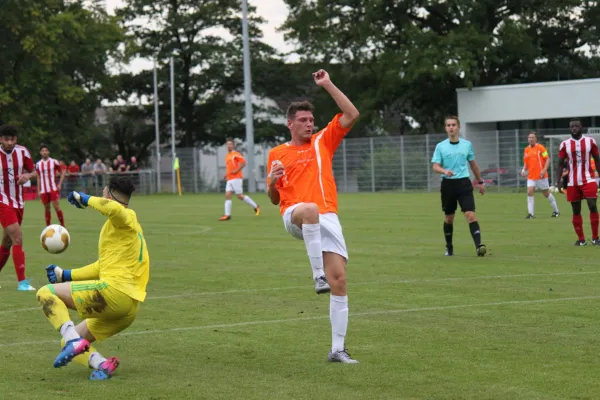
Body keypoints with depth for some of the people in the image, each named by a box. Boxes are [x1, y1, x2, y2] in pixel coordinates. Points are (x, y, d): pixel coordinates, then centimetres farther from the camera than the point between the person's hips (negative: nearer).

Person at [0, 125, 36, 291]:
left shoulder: (22, 151, -1)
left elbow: (33, 171, 7)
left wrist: (28, 176, -15)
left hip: (18, 202, 5)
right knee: (17, 239, -18)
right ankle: (22, 282, -18)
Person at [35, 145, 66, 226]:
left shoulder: (54, 162, -1)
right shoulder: (38, 164, 8)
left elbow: (63, 172, 4)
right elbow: (38, 178, 14)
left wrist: (60, 184, -5)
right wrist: (38, 190, 9)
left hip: (53, 189, -3)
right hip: (43, 190, 3)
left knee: (56, 206, -11)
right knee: (46, 208, 6)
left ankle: (63, 225, -6)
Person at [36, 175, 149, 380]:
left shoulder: (127, 218, -1)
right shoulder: (125, 226, 28)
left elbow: (114, 209, -29)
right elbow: (104, 266, 33)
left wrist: (86, 199, -12)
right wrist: (66, 275, 33)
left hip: (114, 291, -10)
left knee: (46, 293, -7)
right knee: (68, 343, 18)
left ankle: (73, 341, -25)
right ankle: (100, 363, -9)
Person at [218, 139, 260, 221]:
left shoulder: (236, 154, -6)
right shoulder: (227, 156, 19)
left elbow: (243, 163, -15)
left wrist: (236, 171, -18)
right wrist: (227, 174, 15)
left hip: (236, 178, -8)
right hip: (229, 179, 8)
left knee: (240, 196, -7)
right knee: (227, 195, -4)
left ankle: (256, 207, 7)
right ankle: (227, 215, -8)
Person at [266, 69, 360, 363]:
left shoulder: (323, 141, 16)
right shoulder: (277, 154, 16)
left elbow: (351, 115, 6)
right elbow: (274, 199, 22)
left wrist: (327, 85, 4)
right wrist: (272, 180, -1)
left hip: (328, 219, 2)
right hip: (293, 217, -2)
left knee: (339, 280, -7)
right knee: (310, 209, -42)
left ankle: (337, 349, 0)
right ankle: (317, 274, -39)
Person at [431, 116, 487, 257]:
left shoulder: (467, 144, 6)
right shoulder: (440, 146, 1)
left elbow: (473, 164, 18)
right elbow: (435, 167, -4)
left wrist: (480, 182, 22)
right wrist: (445, 171, -26)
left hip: (464, 183, 0)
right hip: (448, 184, 0)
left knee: (471, 215, -14)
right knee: (449, 218, 10)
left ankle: (478, 245, -22)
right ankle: (449, 247, 27)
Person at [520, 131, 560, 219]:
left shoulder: (540, 148, -7)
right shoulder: (526, 150, 9)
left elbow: (547, 159, -8)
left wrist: (544, 170, -20)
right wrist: (524, 170, -1)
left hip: (541, 176, -4)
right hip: (531, 176, 4)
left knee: (546, 194, 6)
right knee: (529, 192, -12)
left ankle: (556, 211, 23)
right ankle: (530, 213, -11)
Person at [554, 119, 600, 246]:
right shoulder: (565, 144, 2)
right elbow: (560, 163, 6)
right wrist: (557, 181, -3)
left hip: (588, 180, -1)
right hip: (572, 182, 1)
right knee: (576, 210, 4)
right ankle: (581, 239, 13)